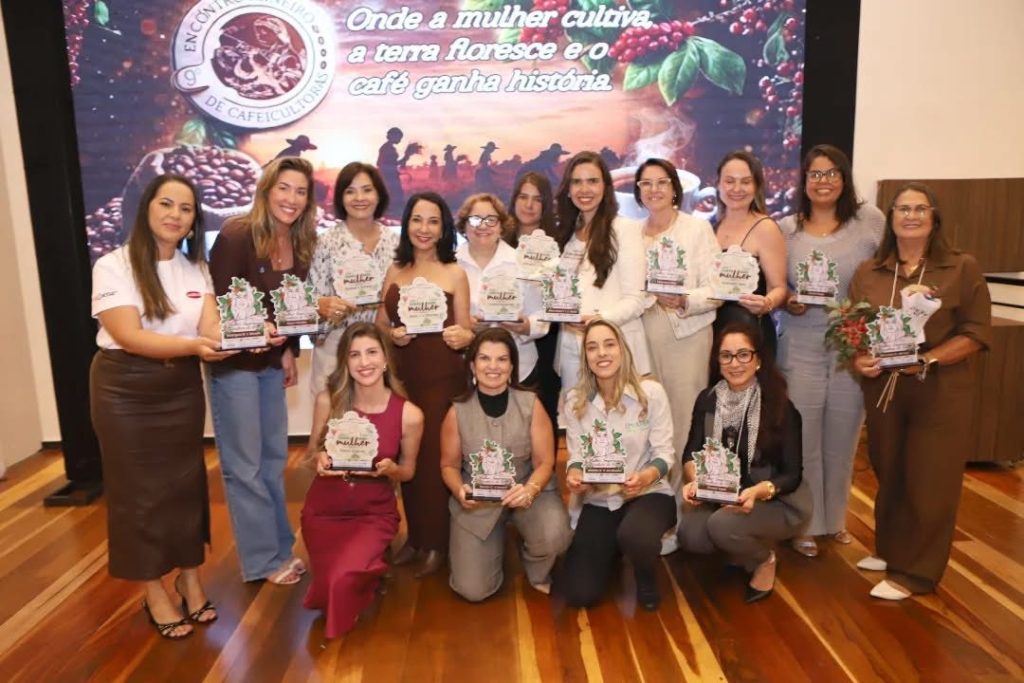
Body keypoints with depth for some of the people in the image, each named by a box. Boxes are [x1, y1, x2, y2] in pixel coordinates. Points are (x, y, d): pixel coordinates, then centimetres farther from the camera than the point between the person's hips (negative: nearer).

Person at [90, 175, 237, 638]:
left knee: (185, 481, 10)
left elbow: (211, 327, -11)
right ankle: (154, 591, 20)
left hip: (182, 389, 4)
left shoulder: (196, 269, 3)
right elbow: (130, 337, -23)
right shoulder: (113, 266, -12)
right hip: (126, 392, -4)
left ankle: (190, 578, 27)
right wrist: (193, 345, -38)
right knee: (140, 488, 5)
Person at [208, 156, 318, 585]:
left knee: (273, 459, 15)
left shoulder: (300, 245, 3)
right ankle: (264, 560, 17)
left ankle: (280, 548, 29)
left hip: (272, 363, 7)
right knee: (244, 466, 3)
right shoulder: (236, 236, -18)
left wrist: (289, 351, 5)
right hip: (235, 364, -7)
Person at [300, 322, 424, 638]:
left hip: (375, 512, -2)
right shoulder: (327, 401, -15)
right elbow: (312, 450, 2)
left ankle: (370, 569, 14)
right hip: (324, 508, 2)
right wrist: (320, 459, -23)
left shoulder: (409, 414, -17)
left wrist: (390, 469, -25)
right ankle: (366, 565, 38)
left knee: (342, 582, -23)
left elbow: (408, 471, -1)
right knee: (328, 583, 4)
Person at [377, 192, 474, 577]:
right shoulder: (394, 271, 10)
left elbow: (464, 332, 0)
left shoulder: (455, 273, 0)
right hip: (401, 374, 4)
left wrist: (461, 337, -22)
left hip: (441, 376, -3)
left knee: (435, 455, -2)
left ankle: (437, 544, 13)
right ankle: (414, 537, 24)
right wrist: (393, 335, -10)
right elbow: (379, 323, 10)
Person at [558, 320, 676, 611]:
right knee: (578, 594, -8)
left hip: (648, 493, -2)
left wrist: (648, 476, -31)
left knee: (634, 536, -40)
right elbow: (576, 456, 0)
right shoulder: (574, 400, -2)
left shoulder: (651, 392, -10)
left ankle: (646, 578, 3)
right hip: (597, 501, 3)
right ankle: (612, 551, 29)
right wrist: (573, 475, -24)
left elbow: (665, 451, -9)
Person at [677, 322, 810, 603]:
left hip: (778, 501, -4)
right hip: (722, 495, 4)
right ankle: (742, 548, 11)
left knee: (723, 526, -31)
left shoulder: (780, 406, -16)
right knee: (689, 535, -22)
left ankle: (764, 559, 3)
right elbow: (691, 454, -2)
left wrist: (757, 492, -35)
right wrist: (694, 481, -25)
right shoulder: (707, 400, -4)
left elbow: (792, 474, -16)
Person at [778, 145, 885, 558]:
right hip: (801, 348, 0)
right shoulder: (786, 229, 3)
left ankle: (834, 518, 32)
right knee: (802, 438, 3)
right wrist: (787, 303, -12)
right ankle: (805, 523, 20)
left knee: (842, 438, 12)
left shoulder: (870, 220, 0)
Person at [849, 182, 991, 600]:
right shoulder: (868, 272, 6)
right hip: (882, 388, 3)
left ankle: (913, 572, 15)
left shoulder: (963, 268, -4)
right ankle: (889, 550, 33)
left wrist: (927, 360, -20)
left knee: (929, 483, 2)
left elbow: (976, 333, -7)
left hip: (941, 392, -3)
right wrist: (858, 359, -11)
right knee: (888, 475, 14)